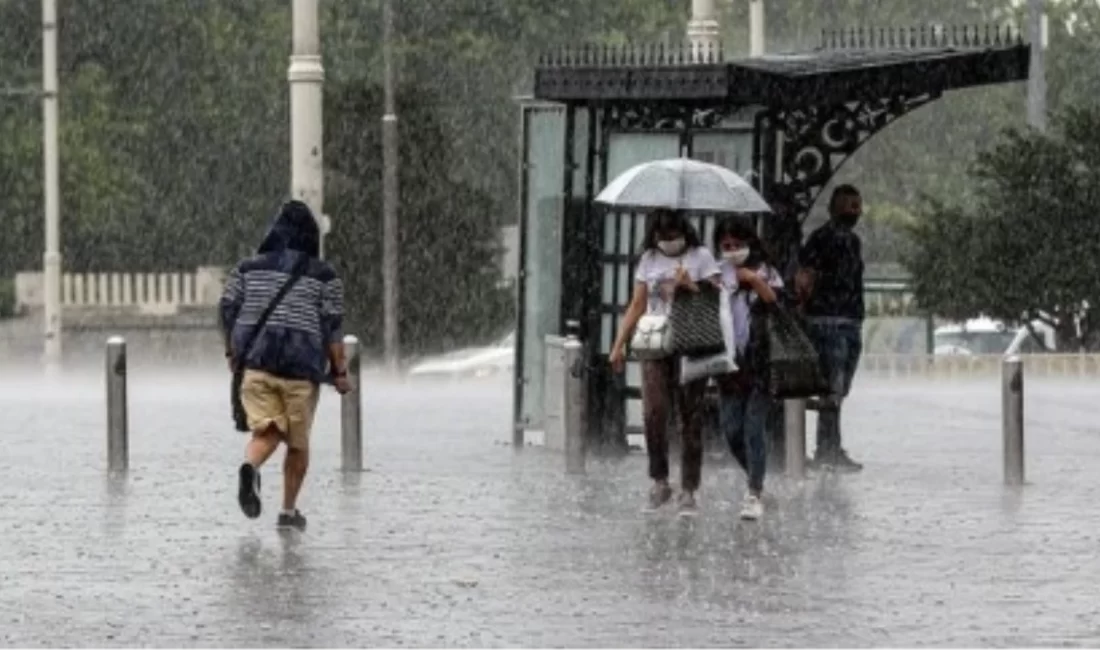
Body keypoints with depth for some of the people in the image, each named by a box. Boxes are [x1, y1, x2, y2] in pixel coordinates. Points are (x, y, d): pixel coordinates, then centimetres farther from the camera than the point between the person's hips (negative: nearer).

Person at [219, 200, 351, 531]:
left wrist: (232, 352, 19)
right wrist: (340, 372, 2)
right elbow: (332, 327, -3)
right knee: (298, 442, 12)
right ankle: (289, 510, 15)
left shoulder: (248, 268, 9)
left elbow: (228, 309, 7)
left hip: (254, 363, 2)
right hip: (301, 367, -2)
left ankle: (250, 467, -35)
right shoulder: (323, 276, 1)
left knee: (266, 431, -1)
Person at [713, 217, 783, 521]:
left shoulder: (765, 272, 4)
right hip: (729, 360, 3)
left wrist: (756, 282, -16)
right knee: (731, 429, 3)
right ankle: (755, 480, 26)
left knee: (753, 427, -7)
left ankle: (755, 495, -2)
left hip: (759, 362, -3)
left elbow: (779, 305, -6)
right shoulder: (718, 274, 10)